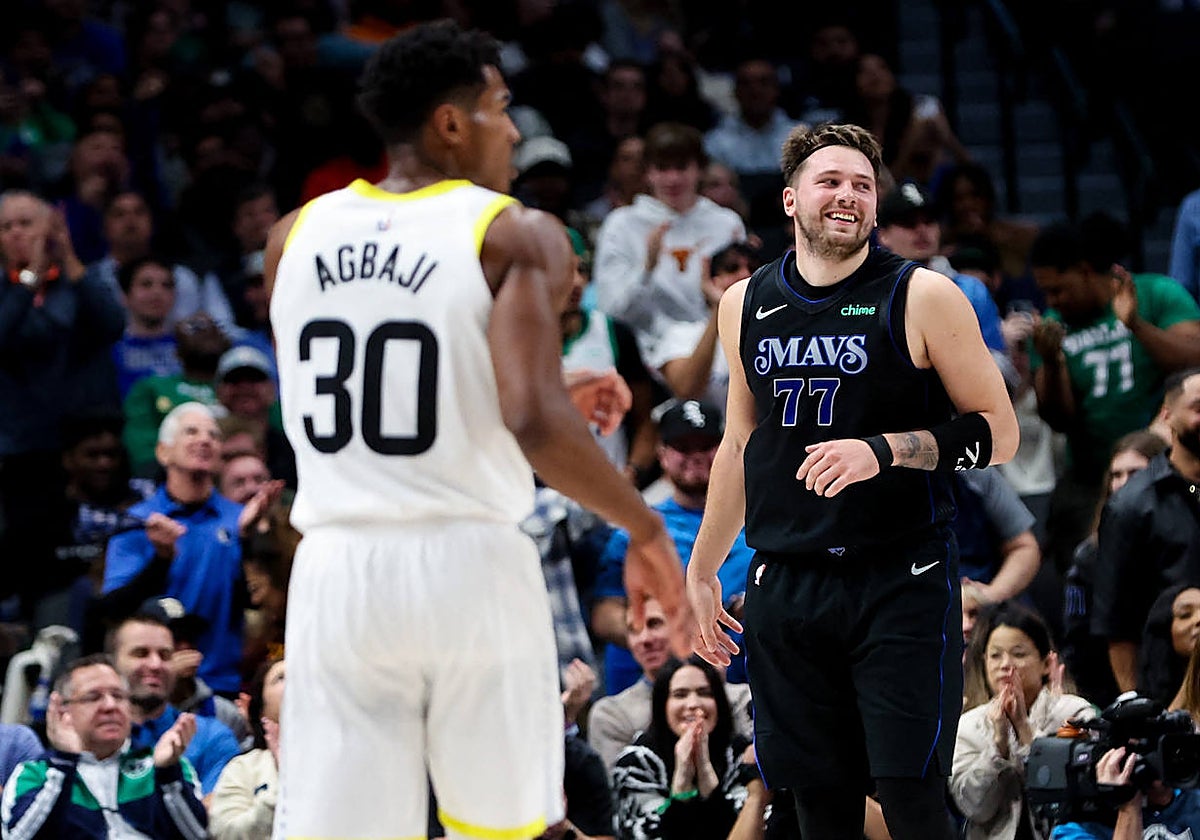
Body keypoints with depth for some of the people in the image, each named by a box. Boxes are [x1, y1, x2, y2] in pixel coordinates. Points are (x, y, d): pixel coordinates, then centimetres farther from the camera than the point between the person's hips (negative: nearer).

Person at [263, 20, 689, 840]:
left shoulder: (296, 235, 9)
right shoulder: (516, 237, -6)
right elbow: (536, 422, -19)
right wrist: (645, 528, -7)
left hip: (337, 569, 3)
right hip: (472, 565, -3)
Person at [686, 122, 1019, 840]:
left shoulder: (922, 297, -3)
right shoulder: (747, 304, 10)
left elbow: (997, 432, -4)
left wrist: (884, 451, -18)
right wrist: (702, 571, 25)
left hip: (902, 585, -4)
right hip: (786, 586, 4)